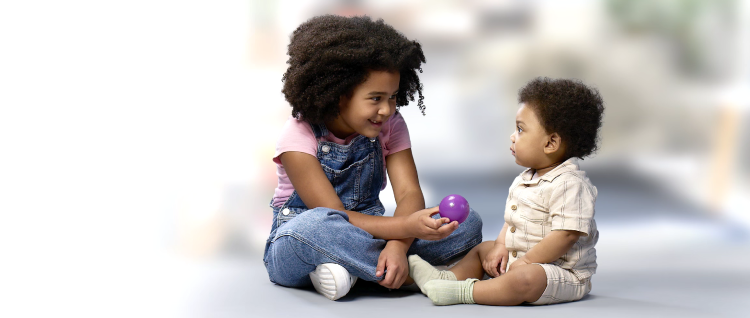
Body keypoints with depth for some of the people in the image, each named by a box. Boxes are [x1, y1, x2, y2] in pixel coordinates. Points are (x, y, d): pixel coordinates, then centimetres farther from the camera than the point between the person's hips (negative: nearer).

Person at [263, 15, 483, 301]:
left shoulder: (390, 126, -2)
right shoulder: (299, 135, -17)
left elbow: (409, 193, -12)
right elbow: (331, 216, -24)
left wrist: (398, 244, -34)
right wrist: (405, 226, -38)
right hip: (295, 246, -5)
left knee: (468, 223, -15)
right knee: (313, 226, -43)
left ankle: (353, 270, -25)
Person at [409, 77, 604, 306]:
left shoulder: (568, 184, -21)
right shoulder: (524, 180, 11)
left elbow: (566, 235, -27)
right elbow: (512, 221, 18)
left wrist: (525, 261, -22)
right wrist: (501, 247, 0)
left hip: (563, 273, -10)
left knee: (524, 280, -38)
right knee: (484, 248, 23)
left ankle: (465, 292, -30)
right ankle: (450, 277, 6)